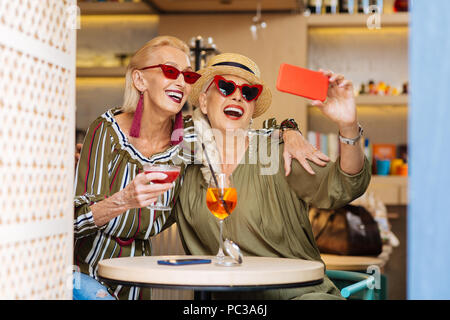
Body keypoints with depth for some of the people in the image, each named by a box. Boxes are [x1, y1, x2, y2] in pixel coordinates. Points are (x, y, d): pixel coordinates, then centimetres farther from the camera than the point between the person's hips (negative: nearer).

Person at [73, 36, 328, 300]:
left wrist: (289, 134, -13)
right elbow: (76, 219, -20)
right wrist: (123, 201, -39)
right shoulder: (107, 131, -15)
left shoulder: (188, 138, -5)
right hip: (82, 274, -4)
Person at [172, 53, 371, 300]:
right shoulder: (187, 174, 9)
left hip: (304, 292, -3)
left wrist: (348, 127, -30)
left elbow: (341, 188, -15)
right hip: (229, 298, 3)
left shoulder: (277, 153, 0)